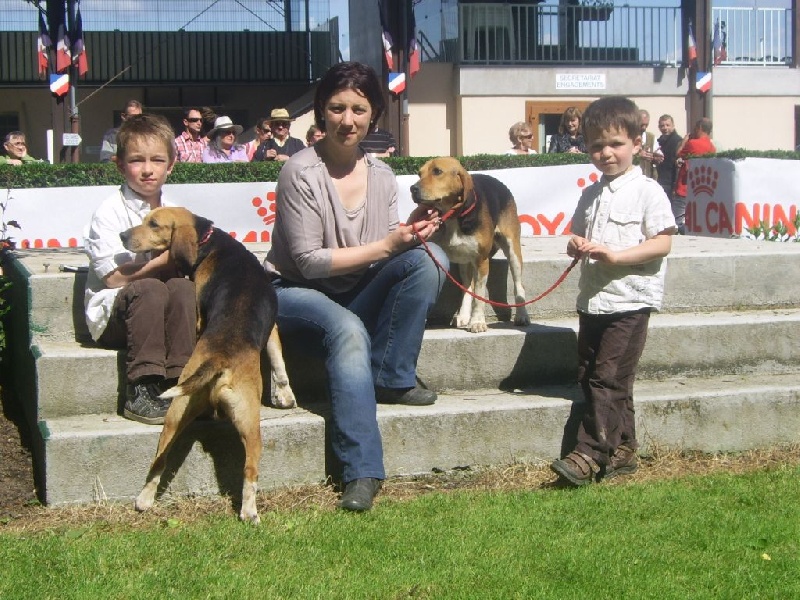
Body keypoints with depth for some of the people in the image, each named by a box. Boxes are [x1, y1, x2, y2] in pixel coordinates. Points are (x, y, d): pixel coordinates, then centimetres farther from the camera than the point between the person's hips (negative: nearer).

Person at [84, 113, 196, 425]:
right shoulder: (110, 211, -7)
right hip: (111, 317, -4)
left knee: (183, 286, -26)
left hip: (160, 315, 4)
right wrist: (167, 260, -18)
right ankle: (141, 391, -31)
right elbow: (114, 277, -14)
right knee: (150, 289, -33)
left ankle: (178, 382, -26)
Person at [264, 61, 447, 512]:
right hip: (297, 295, -5)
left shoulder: (382, 176, 2)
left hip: (357, 300, 5)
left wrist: (409, 233, -21)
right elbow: (308, 261, -17)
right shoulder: (301, 172, -14)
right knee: (347, 329, -38)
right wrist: (386, 246, -22)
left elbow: (389, 255, 1)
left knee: (429, 257, -19)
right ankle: (363, 473, -40)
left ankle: (392, 378, -14)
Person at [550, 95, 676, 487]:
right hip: (593, 299, 8)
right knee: (590, 378, 10)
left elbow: (662, 243, -13)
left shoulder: (647, 191, -6)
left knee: (608, 380, -10)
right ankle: (621, 451, 19)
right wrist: (576, 245, -1)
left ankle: (590, 454, -8)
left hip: (630, 300, -8)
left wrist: (614, 255, -22)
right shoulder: (591, 195, 14)